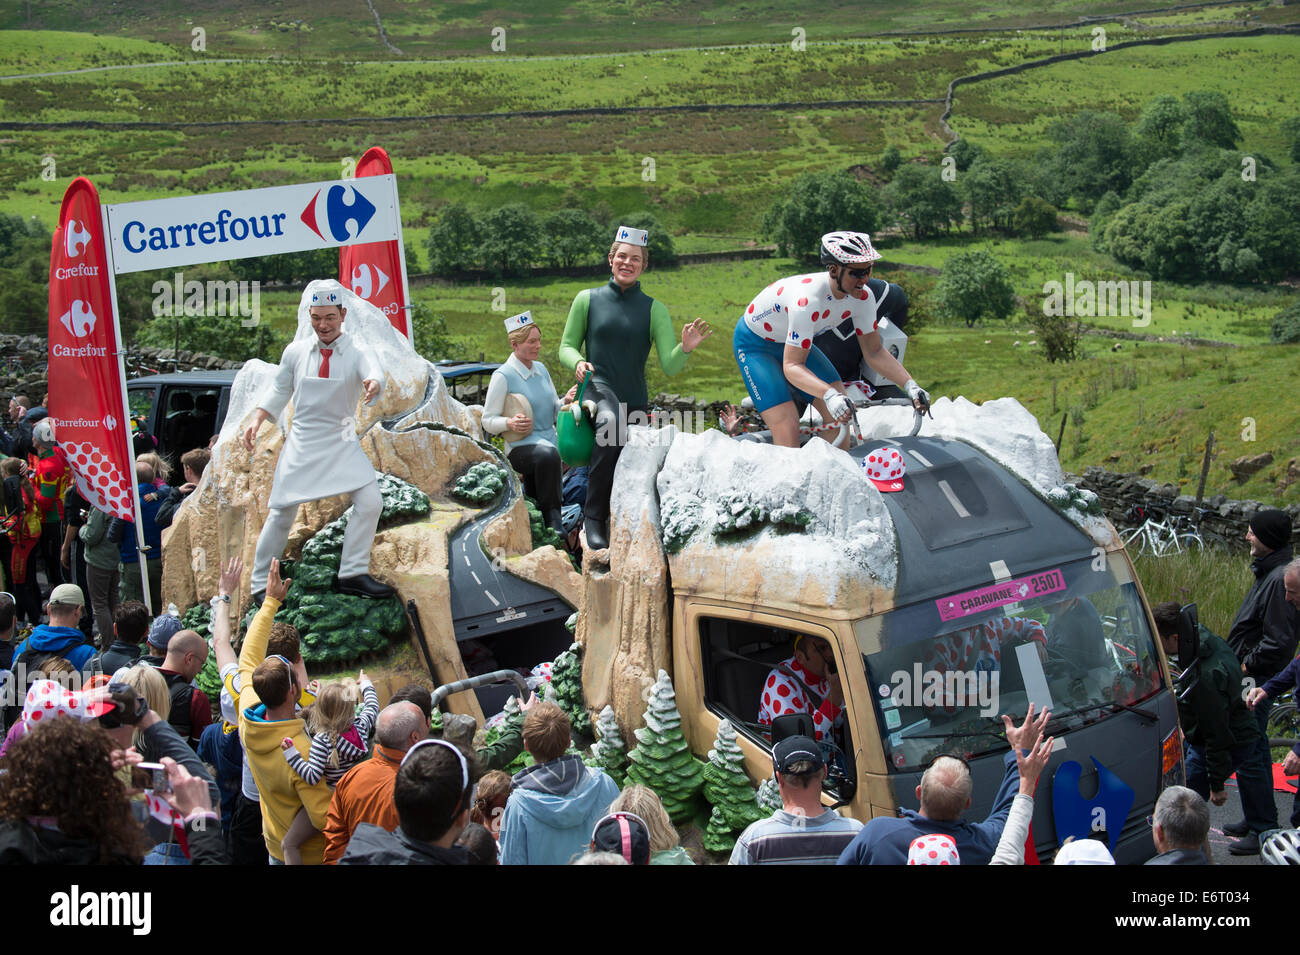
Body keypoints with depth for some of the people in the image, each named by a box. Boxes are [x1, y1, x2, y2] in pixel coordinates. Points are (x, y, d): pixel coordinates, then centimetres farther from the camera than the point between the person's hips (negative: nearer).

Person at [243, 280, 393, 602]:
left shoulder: (356, 351, -7)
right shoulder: (296, 351, 0)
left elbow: (373, 371, -28)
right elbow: (279, 389, 14)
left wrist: (373, 383, -53)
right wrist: (257, 419, 0)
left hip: (342, 440, 0)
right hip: (302, 440, 0)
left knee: (369, 503, -10)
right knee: (282, 511, 1)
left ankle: (353, 574, 3)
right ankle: (261, 584, 12)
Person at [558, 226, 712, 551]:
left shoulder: (654, 309, 5)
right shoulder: (588, 300, 5)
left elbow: (669, 366, -3)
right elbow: (567, 346, 10)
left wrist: (686, 348, -25)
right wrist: (578, 362, -13)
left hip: (635, 399, 3)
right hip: (597, 387, -3)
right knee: (610, 422, -37)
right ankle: (593, 517, -31)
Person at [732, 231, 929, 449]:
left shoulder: (862, 297, -20)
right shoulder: (808, 300, -41)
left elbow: (874, 352, -8)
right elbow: (792, 366, -40)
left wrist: (909, 385, -22)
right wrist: (829, 395, -55)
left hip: (794, 340, 7)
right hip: (754, 344, -7)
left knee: (840, 416, -9)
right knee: (788, 432, -21)